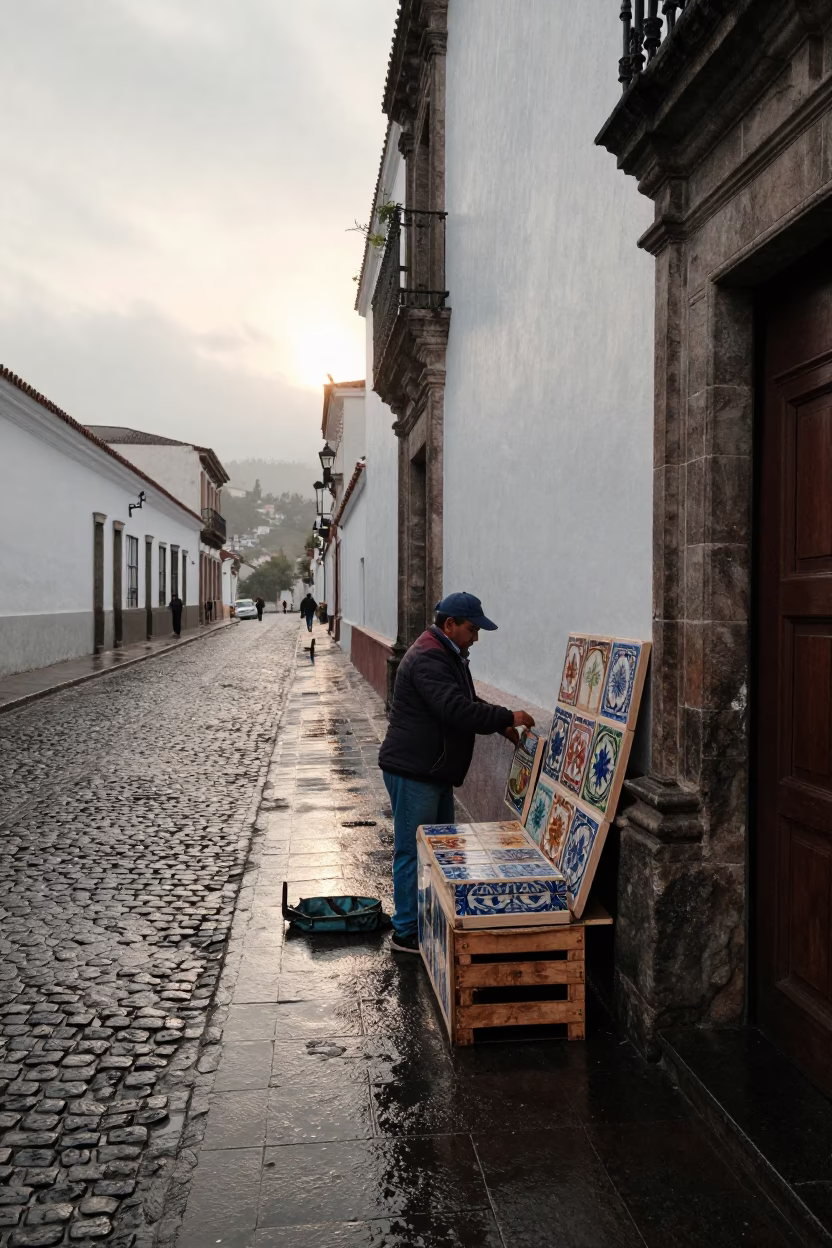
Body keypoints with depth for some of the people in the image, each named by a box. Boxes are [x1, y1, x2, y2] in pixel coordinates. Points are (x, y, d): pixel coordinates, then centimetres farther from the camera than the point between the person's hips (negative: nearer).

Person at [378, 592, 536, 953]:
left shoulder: (449, 656, 14)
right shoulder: (427, 659, -21)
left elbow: (468, 702, 21)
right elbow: (457, 710, -30)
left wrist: (502, 726, 5)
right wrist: (507, 717, -21)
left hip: (435, 771, 11)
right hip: (413, 772, -11)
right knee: (412, 850, -2)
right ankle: (406, 931, 9)